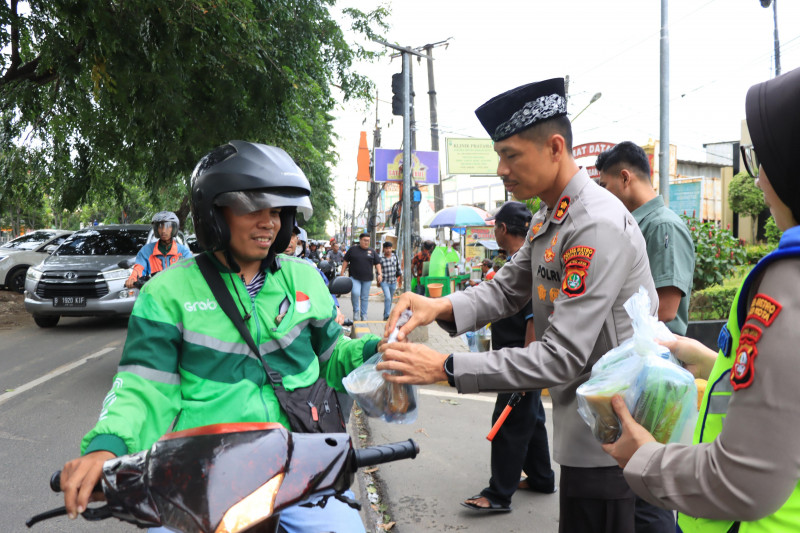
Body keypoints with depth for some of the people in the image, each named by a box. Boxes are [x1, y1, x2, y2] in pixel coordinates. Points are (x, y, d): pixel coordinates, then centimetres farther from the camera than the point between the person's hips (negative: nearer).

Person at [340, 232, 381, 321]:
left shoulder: (372, 251, 9)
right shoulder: (352, 249, 4)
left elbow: (377, 263, 13)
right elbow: (345, 261, 8)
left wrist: (380, 274, 0)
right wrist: (342, 273, 3)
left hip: (367, 278, 2)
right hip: (354, 277, -2)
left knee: (365, 297, 7)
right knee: (355, 293, -21)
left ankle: (363, 315, 19)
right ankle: (356, 311, 1)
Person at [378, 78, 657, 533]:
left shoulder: (599, 226, -24)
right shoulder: (546, 220, 8)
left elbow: (562, 358, -26)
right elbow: (508, 288, 11)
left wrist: (446, 367, -25)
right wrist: (440, 307, -10)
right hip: (585, 430, 9)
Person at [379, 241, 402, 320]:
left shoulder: (395, 257, 2)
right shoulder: (381, 259, -9)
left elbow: (399, 268, 12)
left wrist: (401, 278, 16)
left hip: (393, 282, 4)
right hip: (384, 282, -4)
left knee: (390, 299, 12)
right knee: (387, 298, -19)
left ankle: (385, 315, 24)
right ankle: (387, 315, -18)